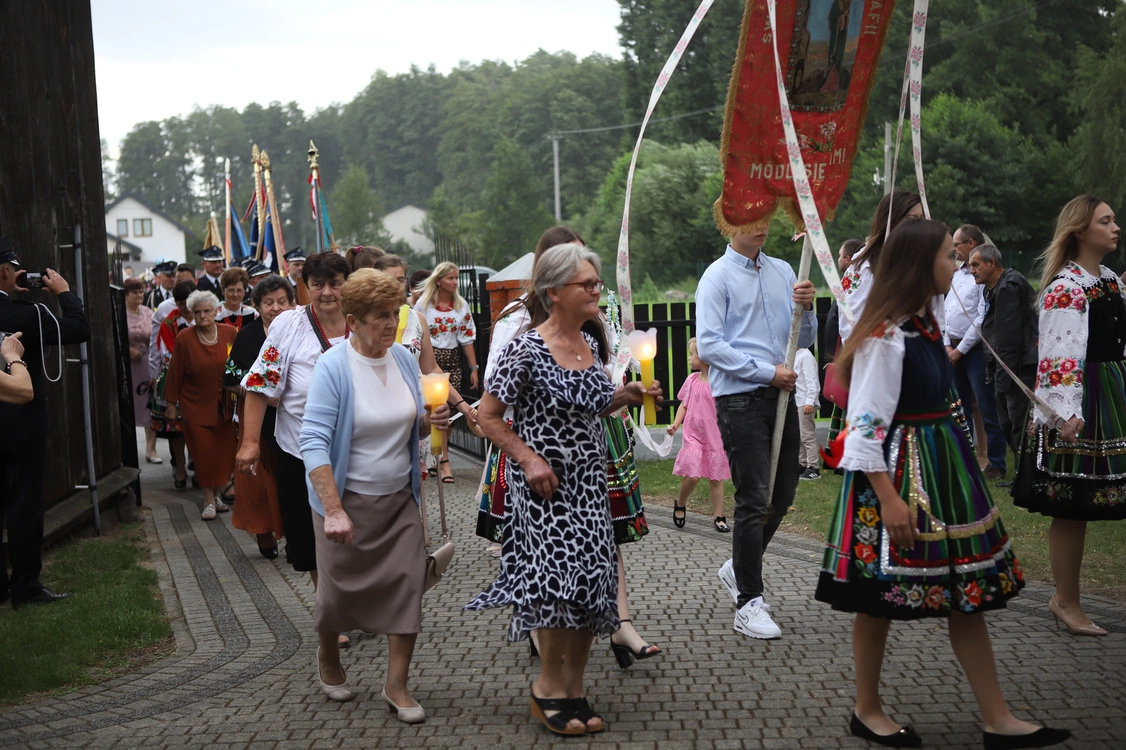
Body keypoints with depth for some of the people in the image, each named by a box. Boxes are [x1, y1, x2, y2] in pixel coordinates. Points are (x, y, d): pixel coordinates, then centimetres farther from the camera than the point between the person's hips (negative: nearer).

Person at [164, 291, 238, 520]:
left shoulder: (230, 333, -3)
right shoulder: (184, 338, -7)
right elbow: (174, 373, -2)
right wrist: (171, 404, 0)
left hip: (224, 405, 2)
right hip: (195, 406, -2)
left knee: (224, 451, 6)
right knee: (203, 453, -3)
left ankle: (217, 493, 24)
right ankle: (209, 500, 7)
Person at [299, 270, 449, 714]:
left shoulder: (403, 359, 0)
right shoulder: (333, 367, -17)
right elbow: (313, 442, -23)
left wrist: (430, 420, -11)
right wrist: (333, 510, -30)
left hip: (399, 498, 4)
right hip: (347, 498, -4)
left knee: (408, 583, -2)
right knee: (341, 586, 10)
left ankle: (397, 685, 11)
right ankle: (328, 656, 41)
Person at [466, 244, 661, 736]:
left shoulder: (591, 346, 7)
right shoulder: (527, 350, -14)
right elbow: (488, 416, -10)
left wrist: (626, 396, 3)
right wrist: (529, 458, -18)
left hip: (589, 484, 7)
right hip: (544, 486, -6)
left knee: (592, 583, 5)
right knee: (562, 580, -10)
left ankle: (574, 688, 19)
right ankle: (549, 685, 11)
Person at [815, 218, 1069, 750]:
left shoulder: (925, 324, 10)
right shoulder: (885, 334, -18)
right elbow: (867, 422, -21)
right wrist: (888, 497, -23)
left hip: (942, 465, 10)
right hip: (898, 471, -9)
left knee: (967, 590, 10)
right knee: (881, 599, 4)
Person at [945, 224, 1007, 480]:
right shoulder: (957, 274, 15)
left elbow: (982, 319, -17)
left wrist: (961, 349, -13)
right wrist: (947, 345, 5)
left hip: (976, 350, -8)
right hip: (954, 349, 9)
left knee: (987, 409, -4)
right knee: (960, 408, 13)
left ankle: (996, 464, 3)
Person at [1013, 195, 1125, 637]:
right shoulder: (1065, 287, -13)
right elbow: (1059, 355, -20)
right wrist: (1067, 413, -27)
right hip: (1077, 407, -8)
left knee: (1077, 508, 12)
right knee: (1071, 508, -1)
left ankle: (1064, 598, 21)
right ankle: (1068, 603, 10)